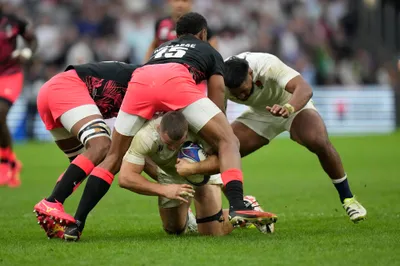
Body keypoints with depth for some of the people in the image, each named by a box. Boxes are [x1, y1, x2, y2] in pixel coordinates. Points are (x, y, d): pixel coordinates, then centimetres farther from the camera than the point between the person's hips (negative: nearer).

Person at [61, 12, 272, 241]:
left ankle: (77, 223, 6)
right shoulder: (210, 52, 34)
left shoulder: (161, 49, 45)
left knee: (114, 159, 16)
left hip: (140, 80, 4)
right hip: (177, 80, -3)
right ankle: (237, 208, -18)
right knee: (228, 142, 5)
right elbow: (217, 96, 22)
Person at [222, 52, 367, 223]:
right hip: (259, 114, 4)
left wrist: (287, 108, -69)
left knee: (320, 143, -31)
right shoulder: (220, 82, -27)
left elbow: (305, 89, -50)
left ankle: (347, 199, -10)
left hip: (294, 105, -4)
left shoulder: (268, 65, -38)